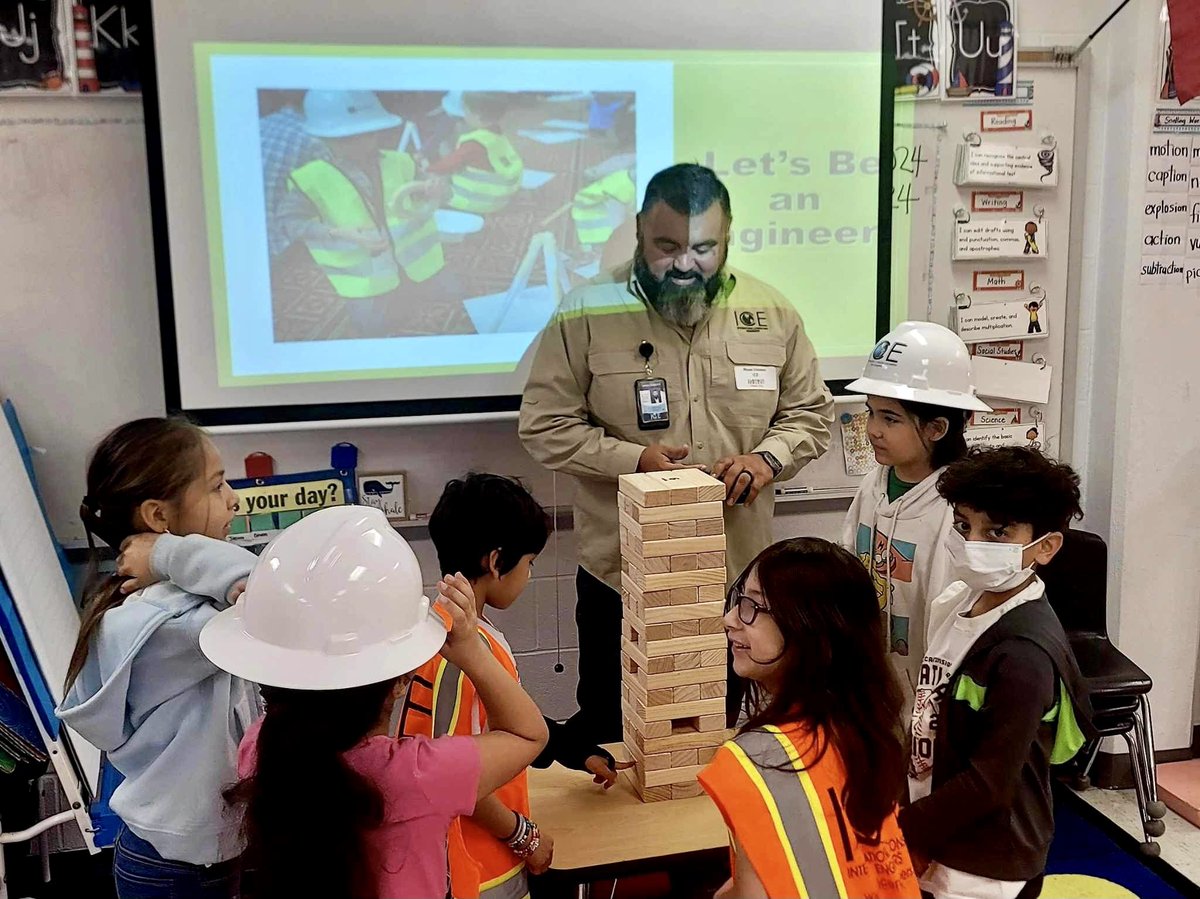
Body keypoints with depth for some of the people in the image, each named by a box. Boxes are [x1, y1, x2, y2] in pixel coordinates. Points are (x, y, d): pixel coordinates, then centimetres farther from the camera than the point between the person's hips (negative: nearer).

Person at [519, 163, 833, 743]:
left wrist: (768, 458, -11)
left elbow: (810, 413, 10)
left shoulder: (772, 315, 1)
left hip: (738, 575, 3)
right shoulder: (587, 314, -7)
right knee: (616, 743, 14)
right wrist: (632, 459, -19)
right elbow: (546, 424, -6)